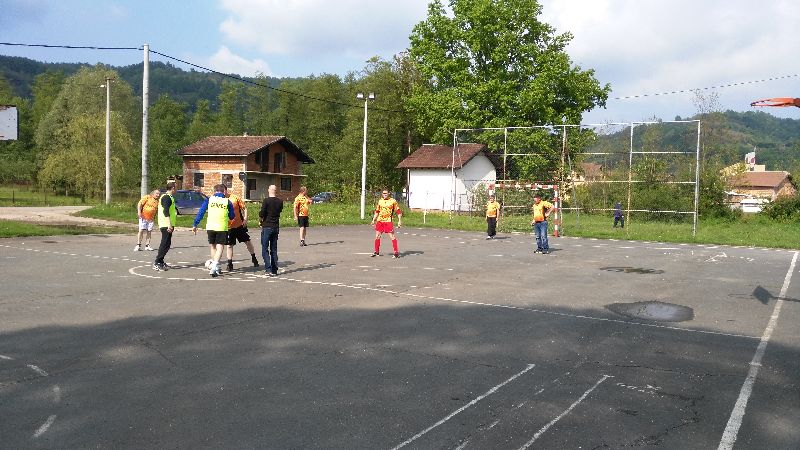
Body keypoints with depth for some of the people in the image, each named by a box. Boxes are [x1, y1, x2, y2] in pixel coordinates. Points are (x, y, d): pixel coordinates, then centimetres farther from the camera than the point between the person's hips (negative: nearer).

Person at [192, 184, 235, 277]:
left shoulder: (209, 200, 5)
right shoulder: (227, 201, 3)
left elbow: (201, 212, 3)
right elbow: (232, 216, 10)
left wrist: (195, 225, 8)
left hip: (210, 227, 2)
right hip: (222, 227, -2)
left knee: (212, 246, 17)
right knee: (220, 247, -1)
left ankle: (216, 269, 26)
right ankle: (214, 268, -18)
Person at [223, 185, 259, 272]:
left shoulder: (235, 197, -6)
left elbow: (244, 207, 0)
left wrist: (245, 219, -7)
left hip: (240, 225, 0)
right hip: (229, 227, 0)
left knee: (247, 241, 10)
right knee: (229, 245, 0)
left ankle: (254, 258, 28)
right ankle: (230, 264, 12)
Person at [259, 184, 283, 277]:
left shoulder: (266, 200, -12)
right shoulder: (280, 202, 3)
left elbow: (262, 214, -14)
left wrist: (260, 221, 4)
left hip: (267, 227, -5)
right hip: (276, 227, 5)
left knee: (265, 249, 1)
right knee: (274, 249, 12)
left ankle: (268, 269, -8)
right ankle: (274, 270, 12)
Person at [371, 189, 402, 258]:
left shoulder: (393, 201, -4)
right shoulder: (380, 201, 10)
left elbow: (398, 211, -3)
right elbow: (377, 211, 21)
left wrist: (400, 221, -9)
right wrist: (374, 220, 16)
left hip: (388, 221, -5)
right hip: (380, 221, 5)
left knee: (392, 236, -9)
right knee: (377, 236, 9)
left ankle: (396, 253, -6)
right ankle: (376, 251, 23)